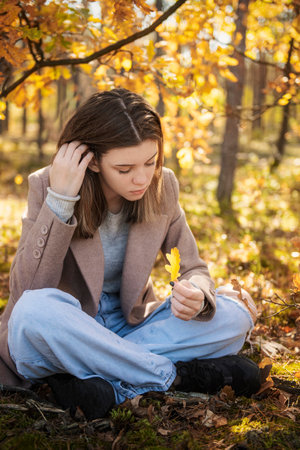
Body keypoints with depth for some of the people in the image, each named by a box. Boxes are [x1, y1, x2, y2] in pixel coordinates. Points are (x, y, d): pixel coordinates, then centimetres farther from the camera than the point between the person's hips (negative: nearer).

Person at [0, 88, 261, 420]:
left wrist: (196, 294, -24)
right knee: (36, 310, -38)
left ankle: (109, 386, -26)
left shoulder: (162, 187, -6)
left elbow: (194, 268, 1)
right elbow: (29, 289, -22)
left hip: (129, 329, 3)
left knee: (234, 315, -17)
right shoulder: (47, 186, -14)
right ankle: (178, 375, -23)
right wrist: (59, 200, -30)